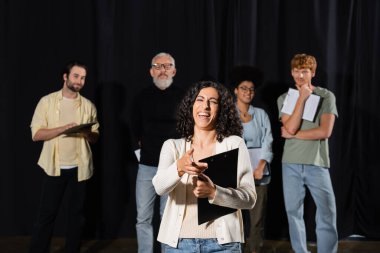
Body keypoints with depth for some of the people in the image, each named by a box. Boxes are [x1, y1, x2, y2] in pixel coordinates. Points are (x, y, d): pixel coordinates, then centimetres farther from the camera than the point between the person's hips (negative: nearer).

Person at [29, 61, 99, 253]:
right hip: (54, 167, -2)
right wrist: (63, 129, -19)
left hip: (79, 168, 3)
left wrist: (88, 133, -14)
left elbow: (95, 137, 9)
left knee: (76, 214, 8)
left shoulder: (88, 106, 7)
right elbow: (36, 134, -6)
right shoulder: (47, 101, 0)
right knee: (47, 214, 1)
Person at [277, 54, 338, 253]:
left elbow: (325, 132, -8)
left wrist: (293, 135, -6)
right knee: (294, 212, 7)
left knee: (327, 213, -3)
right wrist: (302, 98, -11)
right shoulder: (284, 98, 7)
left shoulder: (326, 96, 2)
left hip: (317, 163, -2)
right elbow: (290, 127, -9)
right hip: (291, 163, 2)